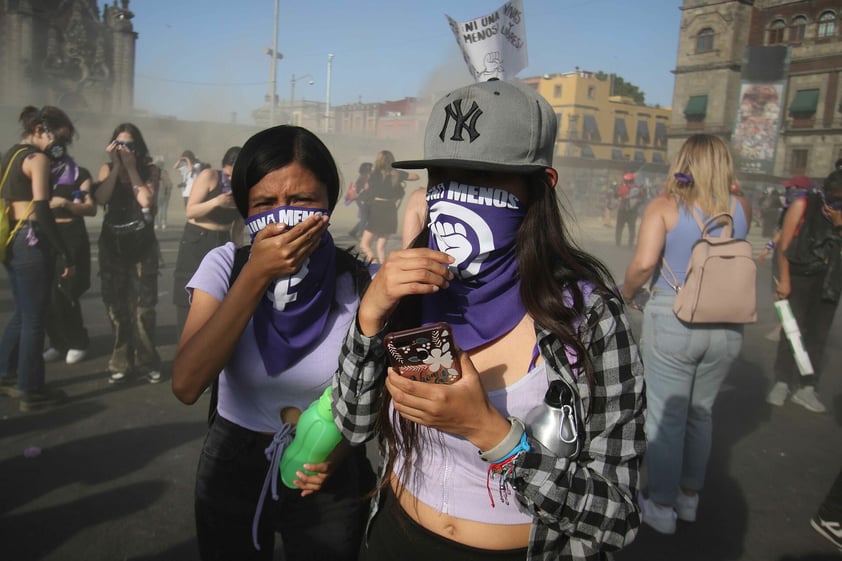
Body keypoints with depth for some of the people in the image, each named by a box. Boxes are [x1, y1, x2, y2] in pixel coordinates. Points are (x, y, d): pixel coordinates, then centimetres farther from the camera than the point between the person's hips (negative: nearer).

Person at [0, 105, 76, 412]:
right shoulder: (37, 159, -12)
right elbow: (42, 212, -20)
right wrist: (67, 255, -20)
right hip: (31, 241, -9)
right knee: (34, 318, 0)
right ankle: (31, 390, 8)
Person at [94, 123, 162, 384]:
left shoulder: (149, 169, 0)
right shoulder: (107, 169, 6)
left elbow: (146, 200, -16)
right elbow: (100, 198, -12)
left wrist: (132, 168, -12)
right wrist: (116, 167, -12)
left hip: (142, 243, -2)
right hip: (112, 244, 2)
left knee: (142, 304, -2)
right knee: (115, 303, 4)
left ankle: (146, 361, 9)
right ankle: (122, 362, 14)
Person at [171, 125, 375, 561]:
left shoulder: (356, 281, -15)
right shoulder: (225, 266, -13)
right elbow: (186, 385, -26)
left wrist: (343, 446, -22)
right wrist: (256, 275, -31)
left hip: (325, 479, -1)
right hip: (232, 468, 1)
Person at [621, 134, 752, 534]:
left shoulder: (665, 207, -9)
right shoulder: (741, 209, 2)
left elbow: (644, 262, -22)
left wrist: (627, 292, -2)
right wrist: (720, 187, 14)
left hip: (672, 321, -4)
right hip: (726, 326, 4)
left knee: (665, 418, 9)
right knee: (700, 414, 20)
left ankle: (662, 508, 23)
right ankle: (689, 498, 36)